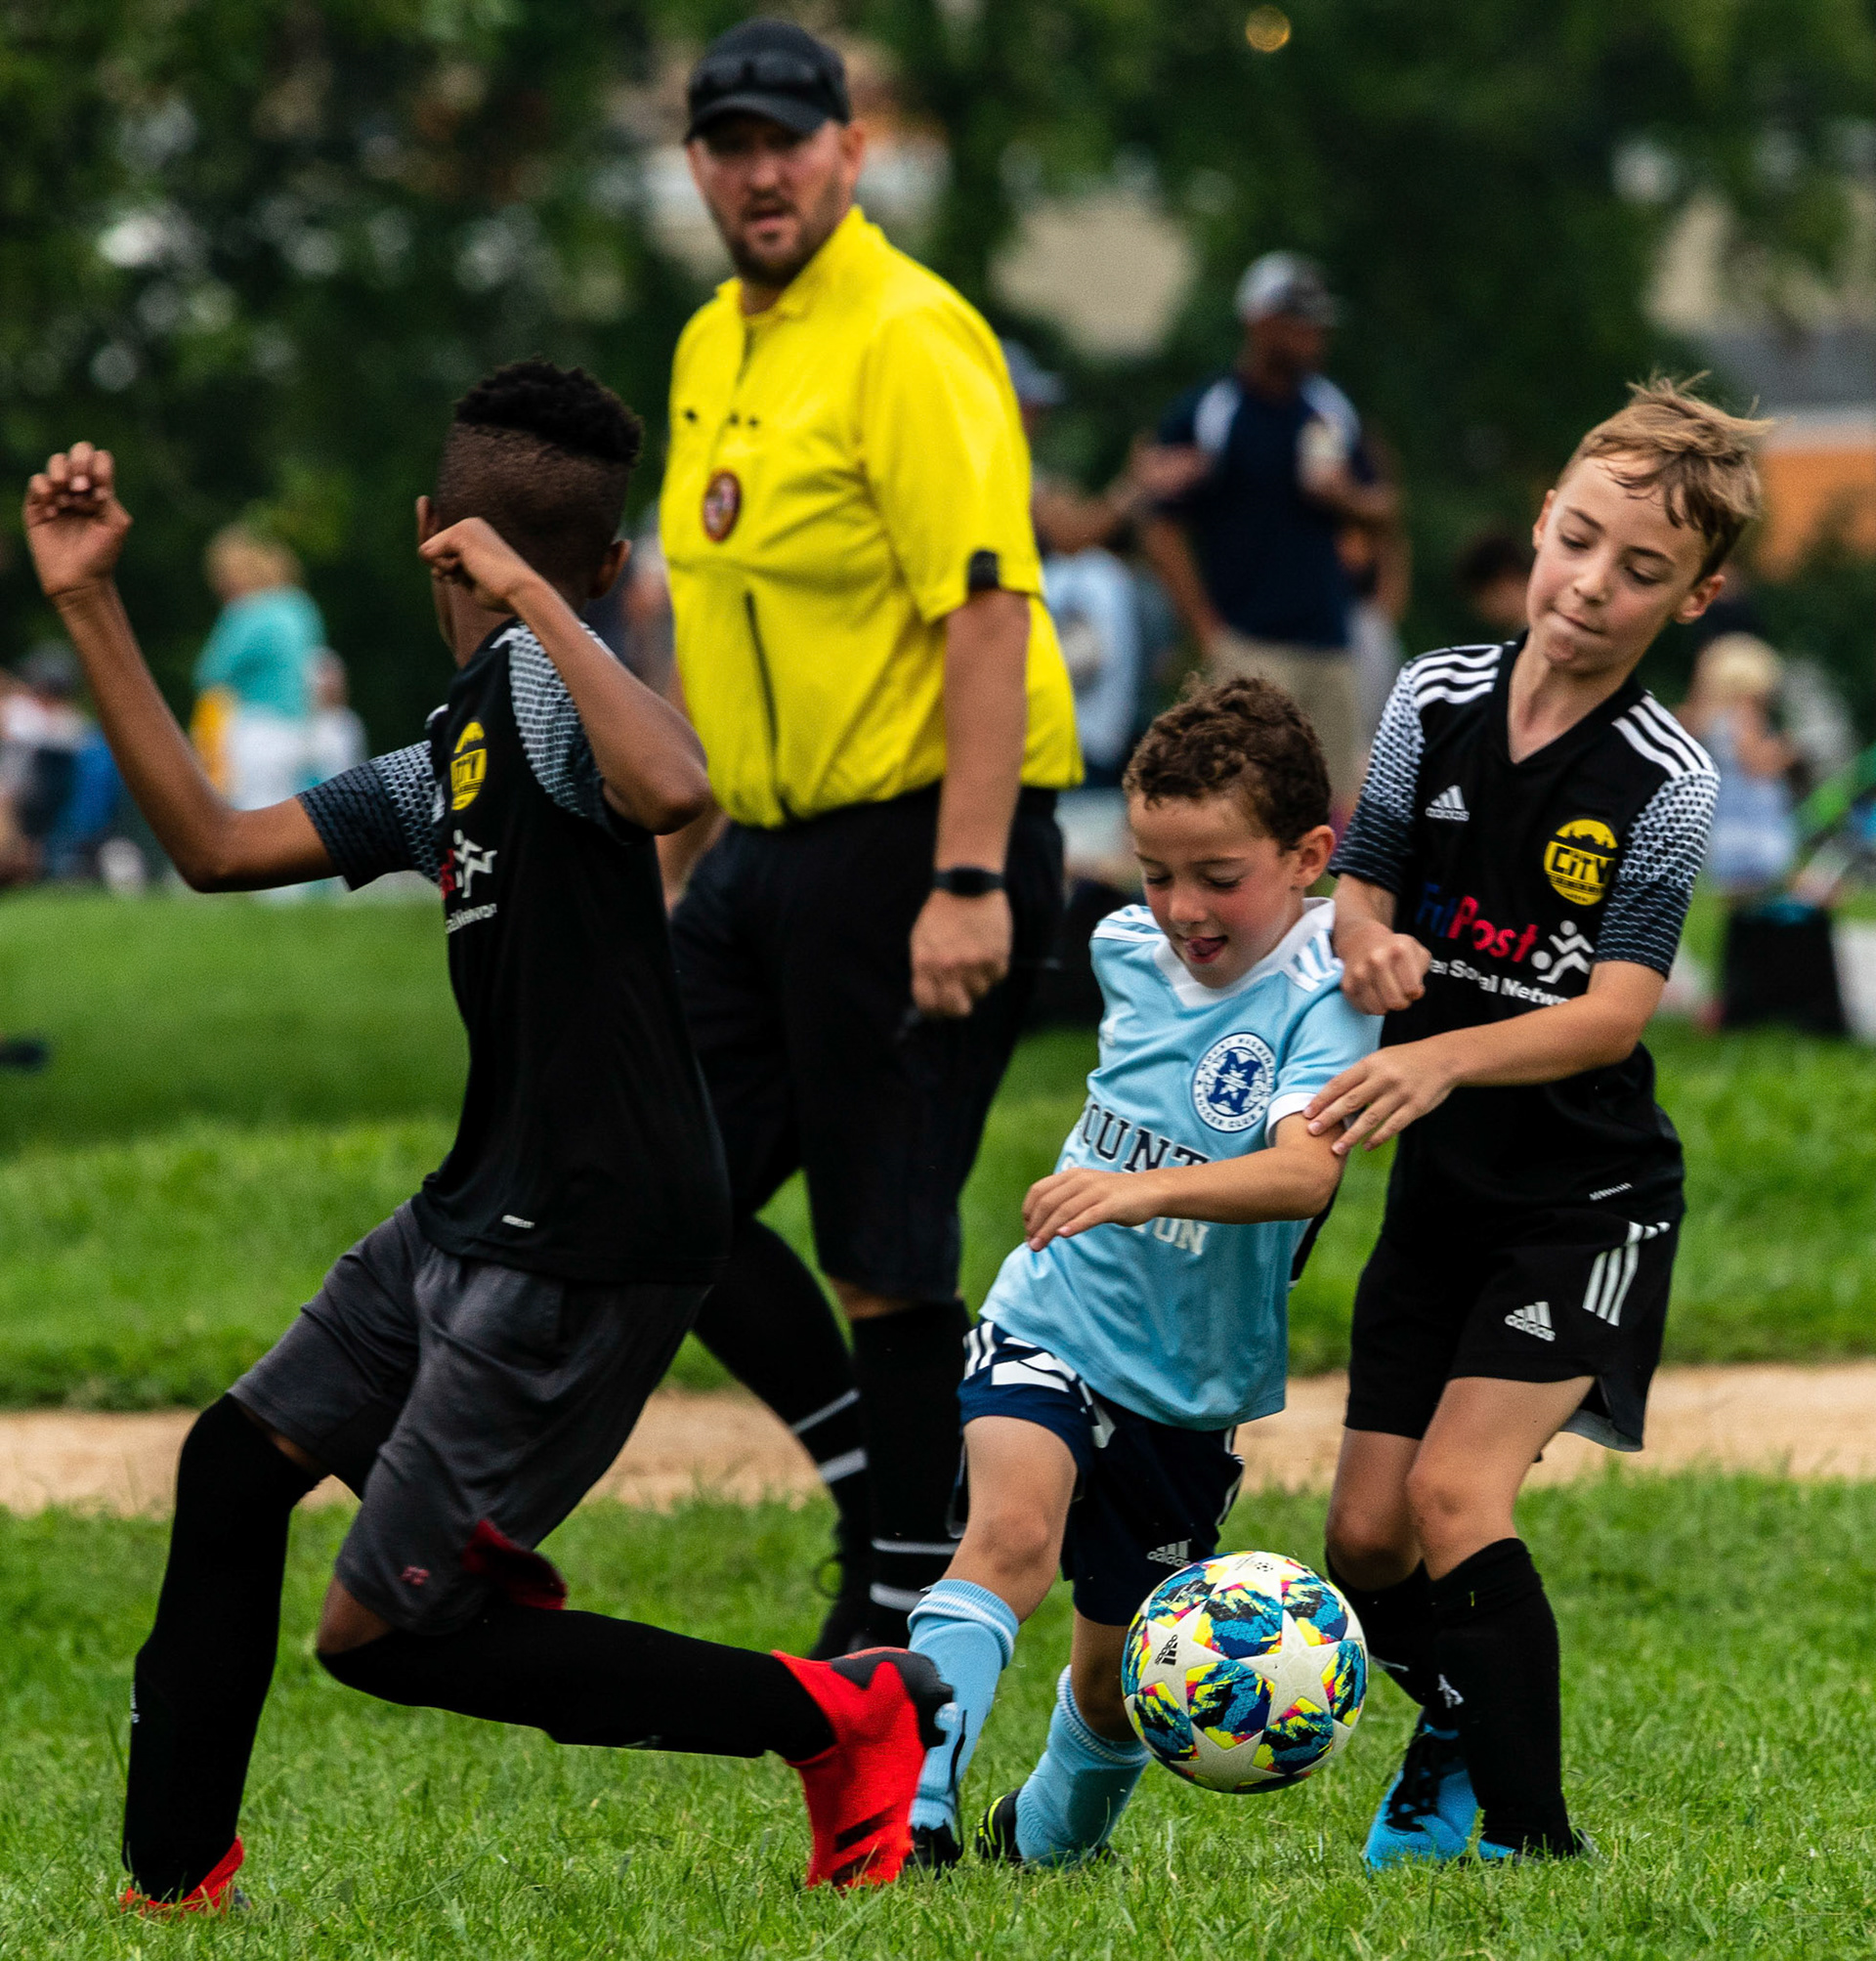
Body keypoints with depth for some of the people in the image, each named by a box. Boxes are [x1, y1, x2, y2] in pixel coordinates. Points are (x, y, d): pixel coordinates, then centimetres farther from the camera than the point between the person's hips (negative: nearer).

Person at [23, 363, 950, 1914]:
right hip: (488, 1209, 10)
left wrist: (532, 601, -29)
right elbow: (216, 847, 18)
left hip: (591, 1247, -10)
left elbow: (672, 790, -37)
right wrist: (89, 607, 18)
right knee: (235, 1466, 15)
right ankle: (175, 1879, 28)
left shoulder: (544, 679, -14)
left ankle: (843, 1718, 1)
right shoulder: (452, 756, 13)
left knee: (380, 1634, -5)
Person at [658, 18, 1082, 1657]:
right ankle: (873, 1473, 22)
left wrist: (968, 885, -26)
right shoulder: (713, 350, 14)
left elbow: (989, 614, -20)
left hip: (918, 842, -9)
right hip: (769, 849, 9)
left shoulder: (909, 343, -14)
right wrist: (679, 858, 22)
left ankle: (909, 1610, 6)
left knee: (883, 1247, -4)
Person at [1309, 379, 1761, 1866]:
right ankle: (1460, 1728, 34)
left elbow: (1613, 1014, -22)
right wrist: (1372, 946, -18)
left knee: (1457, 1490, -20)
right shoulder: (1436, 700, -1)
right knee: (1365, 1538, 4)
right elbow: (1363, 885, 6)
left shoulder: (1667, 783, -15)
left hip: (1586, 1199, -5)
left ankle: (1535, 1837, -14)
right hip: (1442, 1187, 5)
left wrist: (1446, 1058, -38)